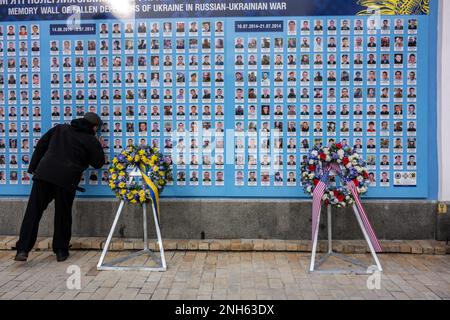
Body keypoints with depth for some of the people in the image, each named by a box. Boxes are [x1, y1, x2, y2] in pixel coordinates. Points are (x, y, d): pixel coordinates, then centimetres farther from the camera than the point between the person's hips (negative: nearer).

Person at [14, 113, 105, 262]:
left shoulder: (59, 129, 19)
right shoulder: (91, 141, 5)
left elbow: (41, 146, 19)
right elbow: (98, 163, 8)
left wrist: (33, 168, 22)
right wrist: (100, 148, 24)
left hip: (43, 174, 3)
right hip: (66, 181, -2)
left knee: (33, 212, 5)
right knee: (63, 216, 10)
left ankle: (23, 249, -1)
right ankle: (61, 251, 18)